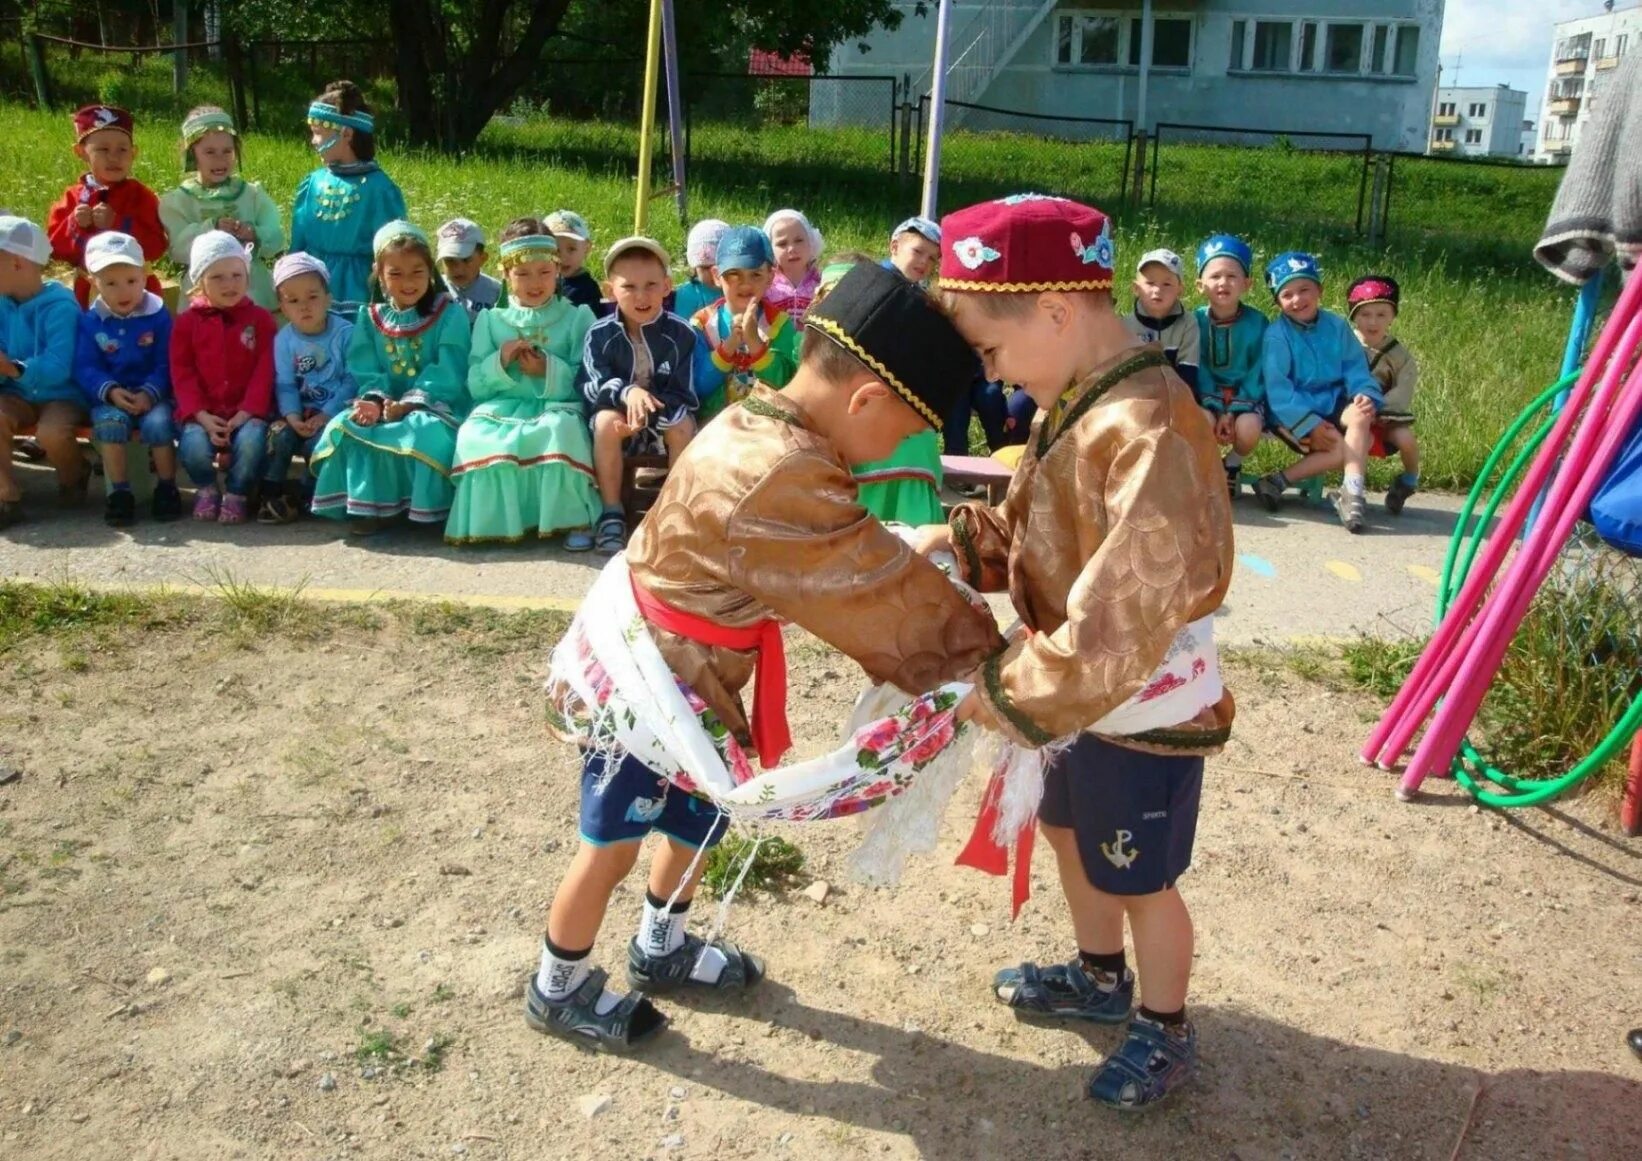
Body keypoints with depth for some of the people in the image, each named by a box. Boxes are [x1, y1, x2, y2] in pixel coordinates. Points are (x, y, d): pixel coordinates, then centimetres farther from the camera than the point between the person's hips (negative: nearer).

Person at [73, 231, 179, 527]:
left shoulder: (158, 315, -1)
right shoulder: (90, 321, 2)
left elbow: (166, 365, -3)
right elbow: (85, 368, -2)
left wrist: (149, 393, -19)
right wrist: (110, 391, -20)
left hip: (152, 395, -1)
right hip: (110, 398, 1)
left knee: (158, 422, -31)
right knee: (110, 421, -31)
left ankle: (166, 488, -11)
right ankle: (118, 493, -21)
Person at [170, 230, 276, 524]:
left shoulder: (260, 319, 6)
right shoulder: (186, 321, 8)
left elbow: (265, 371, -1)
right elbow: (182, 373, 2)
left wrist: (247, 412, -13)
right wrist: (201, 415, -12)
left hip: (246, 412, -1)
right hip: (202, 413, 1)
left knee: (251, 439, -33)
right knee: (194, 444, -29)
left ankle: (237, 493, -5)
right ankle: (206, 488, 4)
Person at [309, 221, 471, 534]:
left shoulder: (450, 314, -1)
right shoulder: (369, 318, 13)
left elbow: (448, 373, -11)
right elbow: (365, 371, 4)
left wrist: (410, 403, -21)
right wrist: (374, 400, -18)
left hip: (436, 406, -4)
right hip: (387, 407, 4)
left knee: (425, 429, -36)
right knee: (348, 425, -23)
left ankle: (430, 509, -21)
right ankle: (369, 505, -15)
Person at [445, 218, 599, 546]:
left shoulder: (578, 318, 10)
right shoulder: (490, 320, 15)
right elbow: (475, 385, 8)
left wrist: (550, 371, -13)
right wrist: (500, 362, -10)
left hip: (556, 407, -2)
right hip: (502, 407, 2)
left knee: (561, 429, -37)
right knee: (475, 433, -31)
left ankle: (570, 519, -23)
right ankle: (493, 519, -17)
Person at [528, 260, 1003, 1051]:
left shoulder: (760, 424, -4)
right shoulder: (780, 480, -35)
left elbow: (852, 563, 4)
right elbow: (883, 597, -26)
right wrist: (982, 659, -15)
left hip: (673, 669, 9)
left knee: (701, 815, 23)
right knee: (614, 841, 10)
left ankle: (661, 949, 47)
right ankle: (559, 989, 34)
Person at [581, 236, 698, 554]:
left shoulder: (681, 333, -13)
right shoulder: (600, 334, -11)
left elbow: (683, 395, -14)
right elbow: (593, 386, -18)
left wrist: (651, 414, -31)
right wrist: (627, 392, -40)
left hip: (666, 411, 0)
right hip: (617, 409, 0)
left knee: (683, 425, -31)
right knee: (605, 421, -32)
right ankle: (611, 513, -25)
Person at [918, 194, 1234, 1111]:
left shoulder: (1145, 434, -32)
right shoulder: (1081, 402, 0)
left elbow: (1117, 624, -33)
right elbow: (1036, 531, 11)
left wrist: (1008, 695, -25)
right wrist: (955, 541, -6)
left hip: (1147, 710, -9)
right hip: (1089, 694, 9)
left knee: (1140, 880, 11)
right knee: (1068, 831, 27)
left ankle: (1168, 1034, 38)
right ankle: (1101, 978, 52)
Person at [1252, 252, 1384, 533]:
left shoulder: (1337, 326, 6)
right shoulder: (1276, 335, -9)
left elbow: (1355, 369, 6)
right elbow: (1277, 389, -13)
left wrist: (1366, 394, -17)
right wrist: (1309, 425, -19)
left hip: (1332, 405, 5)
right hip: (1293, 413, -5)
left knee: (1360, 415, -28)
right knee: (1345, 448, -26)